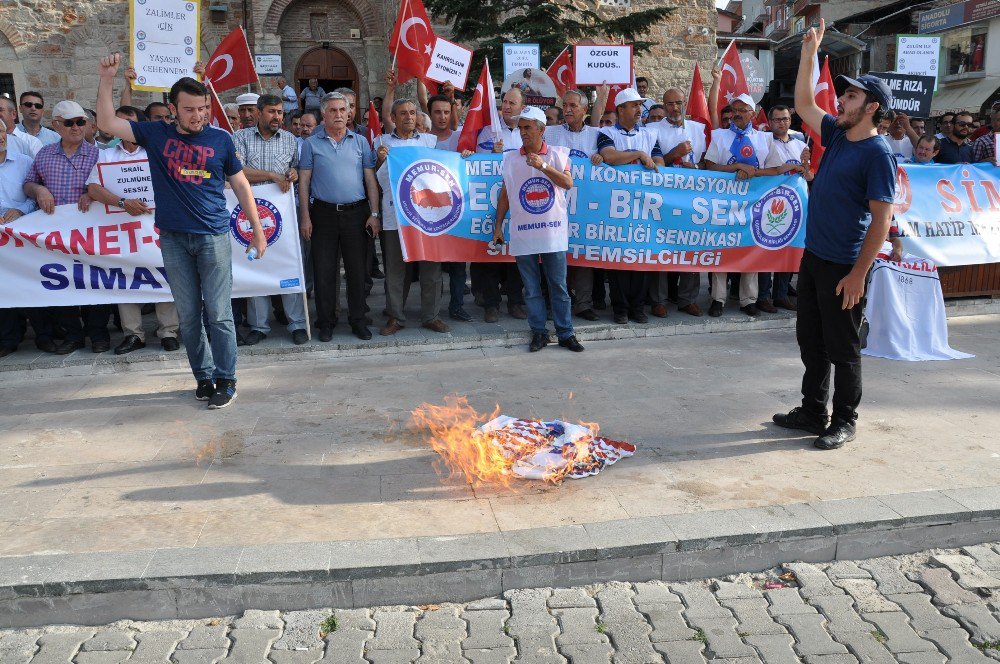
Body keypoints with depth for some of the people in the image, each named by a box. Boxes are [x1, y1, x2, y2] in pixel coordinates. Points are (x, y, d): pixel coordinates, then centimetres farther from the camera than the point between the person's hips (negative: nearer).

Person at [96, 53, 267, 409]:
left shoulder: (221, 139, 1)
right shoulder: (156, 135, 5)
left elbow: (241, 185, 7)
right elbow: (107, 123, 1)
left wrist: (257, 230, 6)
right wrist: (107, 79, -10)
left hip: (213, 236, -2)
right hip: (173, 238, 2)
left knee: (218, 313, -1)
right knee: (188, 315, 8)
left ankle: (225, 380, 8)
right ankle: (203, 376, 20)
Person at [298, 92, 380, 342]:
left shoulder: (360, 142, 8)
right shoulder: (312, 143, 5)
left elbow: (370, 179, 7)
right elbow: (304, 181, 4)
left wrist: (374, 213, 0)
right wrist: (305, 217, -3)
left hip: (356, 212, 1)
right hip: (324, 213, -1)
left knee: (357, 269, 5)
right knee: (324, 270, 3)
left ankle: (358, 320, 15)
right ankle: (326, 322, 14)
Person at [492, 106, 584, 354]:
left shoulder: (558, 154, 4)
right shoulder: (510, 159, 9)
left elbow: (568, 183, -10)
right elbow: (505, 194, 12)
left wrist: (543, 166, -19)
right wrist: (498, 225, 9)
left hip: (553, 232, -2)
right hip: (523, 234, 2)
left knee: (559, 286, 2)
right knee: (531, 288, 6)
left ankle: (566, 333, 10)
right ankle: (539, 333, 15)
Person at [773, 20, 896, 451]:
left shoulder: (877, 154, -14)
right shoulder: (837, 136, 8)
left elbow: (881, 219, -17)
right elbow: (803, 103, 21)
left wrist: (858, 274, -20)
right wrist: (809, 54, 12)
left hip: (843, 267, -8)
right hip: (813, 257, 8)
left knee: (841, 348, 3)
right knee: (809, 339, 15)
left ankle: (845, 422, 17)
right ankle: (813, 412, 28)